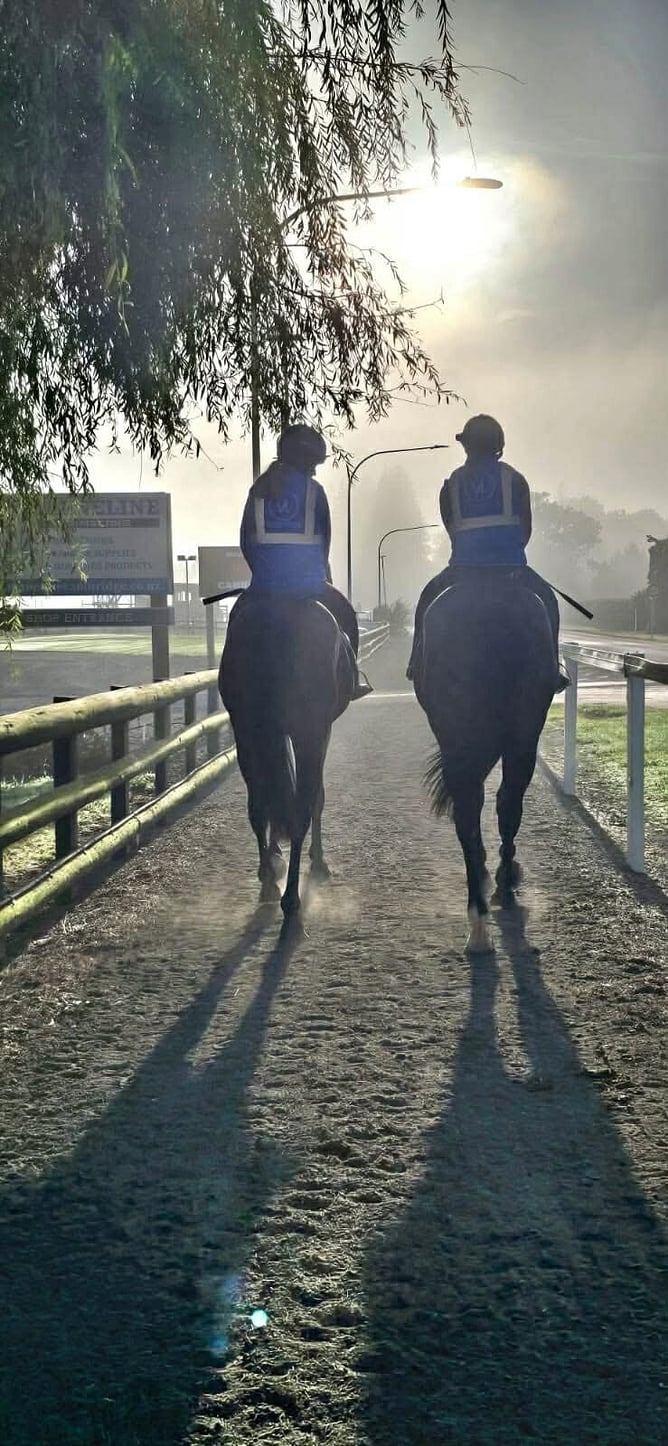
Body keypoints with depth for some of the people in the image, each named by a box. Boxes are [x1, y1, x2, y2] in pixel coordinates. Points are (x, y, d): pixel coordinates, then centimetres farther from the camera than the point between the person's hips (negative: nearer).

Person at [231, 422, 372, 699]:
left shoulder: (258, 489, 9)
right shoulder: (313, 489, 2)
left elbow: (244, 540, 11)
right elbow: (326, 537, 8)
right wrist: (321, 570, 23)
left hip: (263, 582, 2)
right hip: (306, 582, -2)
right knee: (344, 614, 22)